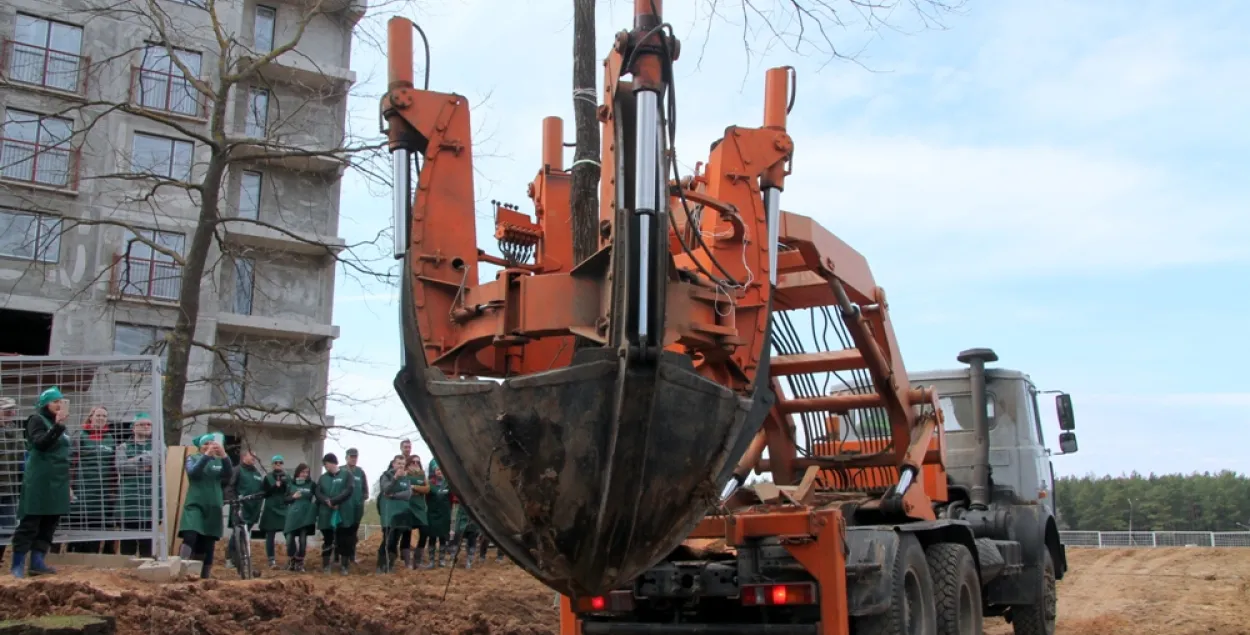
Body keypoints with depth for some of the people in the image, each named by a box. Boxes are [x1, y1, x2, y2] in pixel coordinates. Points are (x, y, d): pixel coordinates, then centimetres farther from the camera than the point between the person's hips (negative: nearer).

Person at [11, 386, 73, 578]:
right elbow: (41, 443, -24)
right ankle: (18, 566, -4)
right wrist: (58, 426, -37)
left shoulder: (57, 424, 17)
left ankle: (37, 562, 11)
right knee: (30, 523, -7)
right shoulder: (36, 420, -5)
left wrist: (67, 485, 22)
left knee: (49, 524, 7)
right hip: (39, 482, -8)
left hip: (56, 482, 8)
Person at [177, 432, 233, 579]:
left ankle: (205, 577, 14)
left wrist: (224, 455, -27)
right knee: (190, 537, -24)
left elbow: (229, 474, -10)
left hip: (213, 508, 3)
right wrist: (207, 455, -26)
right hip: (195, 505, -3)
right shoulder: (193, 458, 6)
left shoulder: (219, 461, 9)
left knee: (208, 545, 6)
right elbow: (192, 472, -15)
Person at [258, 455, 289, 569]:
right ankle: (272, 560, 7)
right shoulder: (267, 478, 6)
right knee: (270, 536, 1)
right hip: (271, 510, 0)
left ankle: (291, 560, -4)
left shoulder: (287, 477, 10)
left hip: (284, 509, 0)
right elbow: (263, 493, -3)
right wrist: (275, 486, -15)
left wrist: (284, 484, -12)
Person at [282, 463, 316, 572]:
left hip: (306, 516, 0)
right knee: (290, 538, -6)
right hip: (292, 515, 0)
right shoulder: (290, 484, 6)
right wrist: (293, 497, -9)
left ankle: (299, 563, 13)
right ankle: (291, 561, 14)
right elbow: (284, 499, 8)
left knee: (303, 539, 0)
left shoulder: (311, 484, 3)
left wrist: (314, 506, -5)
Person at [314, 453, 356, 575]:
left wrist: (333, 501, -16)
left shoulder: (346, 474, 3)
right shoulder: (323, 477, 13)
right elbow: (317, 492, 3)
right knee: (327, 540, 7)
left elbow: (348, 490, -8)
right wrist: (327, 501, -16)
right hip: (326, 513, 3)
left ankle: (344, 565, 7)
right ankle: (326, 565, 14)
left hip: (343, 513, -3)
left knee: (344, 540, 0)